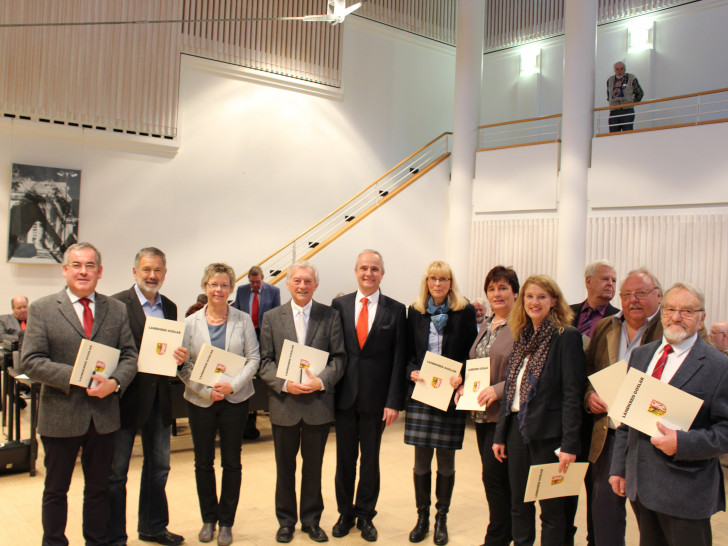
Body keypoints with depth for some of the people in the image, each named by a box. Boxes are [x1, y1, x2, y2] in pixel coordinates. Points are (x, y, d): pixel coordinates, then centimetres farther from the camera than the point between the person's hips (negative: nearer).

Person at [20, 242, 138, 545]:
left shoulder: (117, 309, 5)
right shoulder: (42, 309, -2)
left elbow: (130, 355, 3)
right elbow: (30, 361, -9)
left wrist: (115, 382, -17)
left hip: (103, 414, 2)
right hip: (60, 415, -2)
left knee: (98, 488, 15)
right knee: (56, 490, 14)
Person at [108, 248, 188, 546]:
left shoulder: (169, 307, 10)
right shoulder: (117, 304, -11)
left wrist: (181, 356, -9)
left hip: (159, 398, 7)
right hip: (127, 397, -6)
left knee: (158, 467, 19)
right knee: (116, 472, 7)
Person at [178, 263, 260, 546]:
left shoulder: (243, 320, 0)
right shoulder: (191, 322, 1)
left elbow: (254, 358, -2)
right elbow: (183, 365, -1)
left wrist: (233, 385, -15)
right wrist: (206, 390, -13)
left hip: (234, 400, 0)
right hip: (200, 401, 1)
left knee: (232, 463, 6)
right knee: (203, 463, 10)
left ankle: (226, 522, 20)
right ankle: (208, 519, 26)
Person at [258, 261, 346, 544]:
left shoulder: (330, 315, 1)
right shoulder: (271, 318, 3)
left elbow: (339, 357, -1)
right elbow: (265, 361, 0)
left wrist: (322, 381, -17)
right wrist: (284, 384, -16)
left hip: (319, 404, 0)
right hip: (284, 404, 0)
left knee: (314, 466, 12)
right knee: (285, 467, 13)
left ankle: (312, 520, 29)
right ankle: (286, 520, 29)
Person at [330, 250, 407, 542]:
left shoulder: (395, 310, -1)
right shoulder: (340, 305, 3)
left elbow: (399, 359, -3)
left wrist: (394, 401, -8)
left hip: (375, 397, -1)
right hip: (344, 395, 1)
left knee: (370, 459, 12)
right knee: (345, 458, 12)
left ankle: (365, 514, 28)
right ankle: (345, 512, 29)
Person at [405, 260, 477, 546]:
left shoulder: (465, 311, -2)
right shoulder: (415, 311, 5)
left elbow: (472, 352, -1)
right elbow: (409, 351, 10)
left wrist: (461, 377, -17)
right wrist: (412, 371, -9)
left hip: (451, 394, -1)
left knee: (446, 458, 8)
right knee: (421, 458, 7)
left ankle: (441, 519, 23)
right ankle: (422, 516, 23)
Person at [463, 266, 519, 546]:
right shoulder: (486, 325, 13)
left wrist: (498, 390, -23)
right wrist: (465, 385, 6)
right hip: (481, 412, 8)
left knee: (494, 477, -3)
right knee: (494, 478, 15)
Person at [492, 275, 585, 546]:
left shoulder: (566, 337, -10)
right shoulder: (522, 337, 11)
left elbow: (572, 394, -14)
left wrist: (570, 444, -18)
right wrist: (500, 434, 12)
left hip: (547, 432, -6)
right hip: (517, 428, 7)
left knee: (552, 508, 6)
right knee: (518, 505, 14)